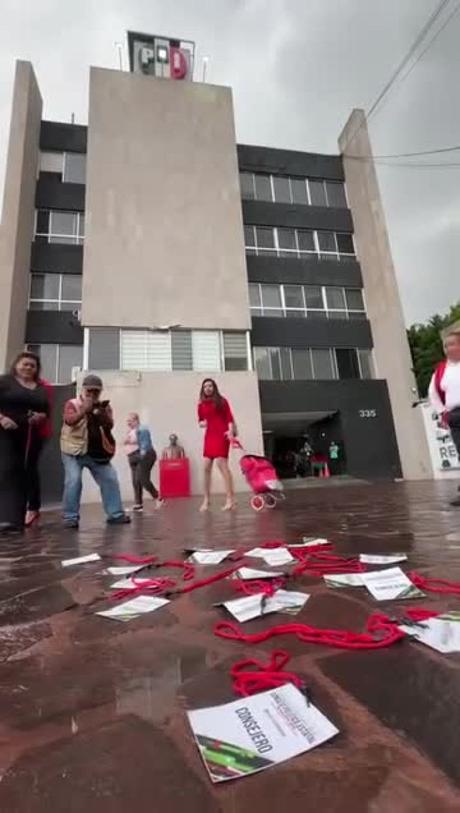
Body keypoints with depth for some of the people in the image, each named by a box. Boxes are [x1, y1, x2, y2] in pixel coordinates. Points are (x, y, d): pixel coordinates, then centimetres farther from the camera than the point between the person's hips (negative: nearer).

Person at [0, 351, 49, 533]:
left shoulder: (41, 389, 17)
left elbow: (47, 410, 17)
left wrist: (40, 417, -4)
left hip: (30, 437, 4)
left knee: (22, 475, 4)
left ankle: (17, 518, 9)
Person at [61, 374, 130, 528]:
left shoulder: (104, 407, 8)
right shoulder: (73, 404, -2)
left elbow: (110, 426, -4)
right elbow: (70, 421, -21)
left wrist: (102, 413, -22)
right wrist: (84, 410, -34)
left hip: (98, 452, 4)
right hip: (74, 451, -4)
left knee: (110, 480, 2)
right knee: (73, 482, -13)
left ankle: (115, 514, 12)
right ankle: (70, 517, 1)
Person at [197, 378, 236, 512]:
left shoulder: (222, 401, 4)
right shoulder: (201, 404, 14)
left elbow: (229, 417, -3)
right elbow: (200, 421, 22)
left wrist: (231, 430, -18)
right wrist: (202, 423, -1)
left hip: (221, 435, -4)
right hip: (209, 436, 5)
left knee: (221, 463, -16)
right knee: (206, 467, 1)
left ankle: (230, 499, -13)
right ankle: (206, 500, 12)